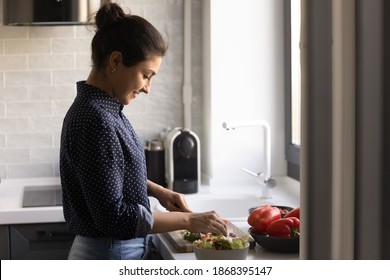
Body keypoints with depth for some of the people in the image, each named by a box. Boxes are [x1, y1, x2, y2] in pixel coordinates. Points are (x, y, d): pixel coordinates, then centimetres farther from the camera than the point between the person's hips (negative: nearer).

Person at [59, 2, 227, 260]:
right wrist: (187, 220, -19)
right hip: (110, 256, -9)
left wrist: (157, 191, 6)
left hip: (116, 251, 9)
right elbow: (113, 216, -25)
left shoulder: (102, 108, 5)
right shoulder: (95, 120, -23)